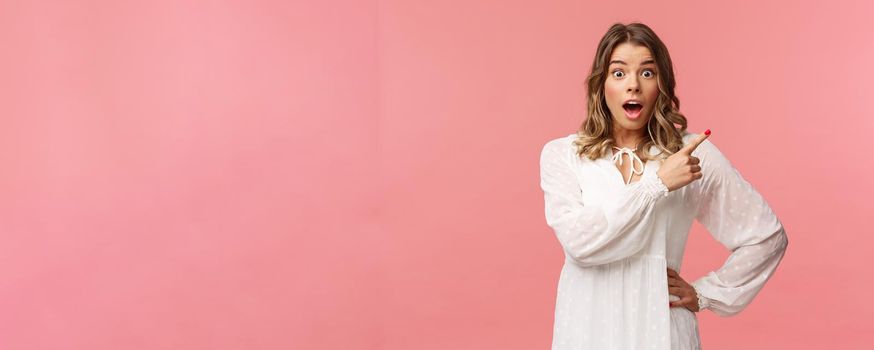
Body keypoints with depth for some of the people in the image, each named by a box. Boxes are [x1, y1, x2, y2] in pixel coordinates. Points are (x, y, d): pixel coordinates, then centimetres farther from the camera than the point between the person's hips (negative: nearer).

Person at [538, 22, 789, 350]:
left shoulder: (693, 154, -2)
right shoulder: (561, 154, -3)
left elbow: (767, 235, 4)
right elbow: (578, 240, -17)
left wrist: (706, 293, 2)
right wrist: (656, 184, -18)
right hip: (588, 323, 0)